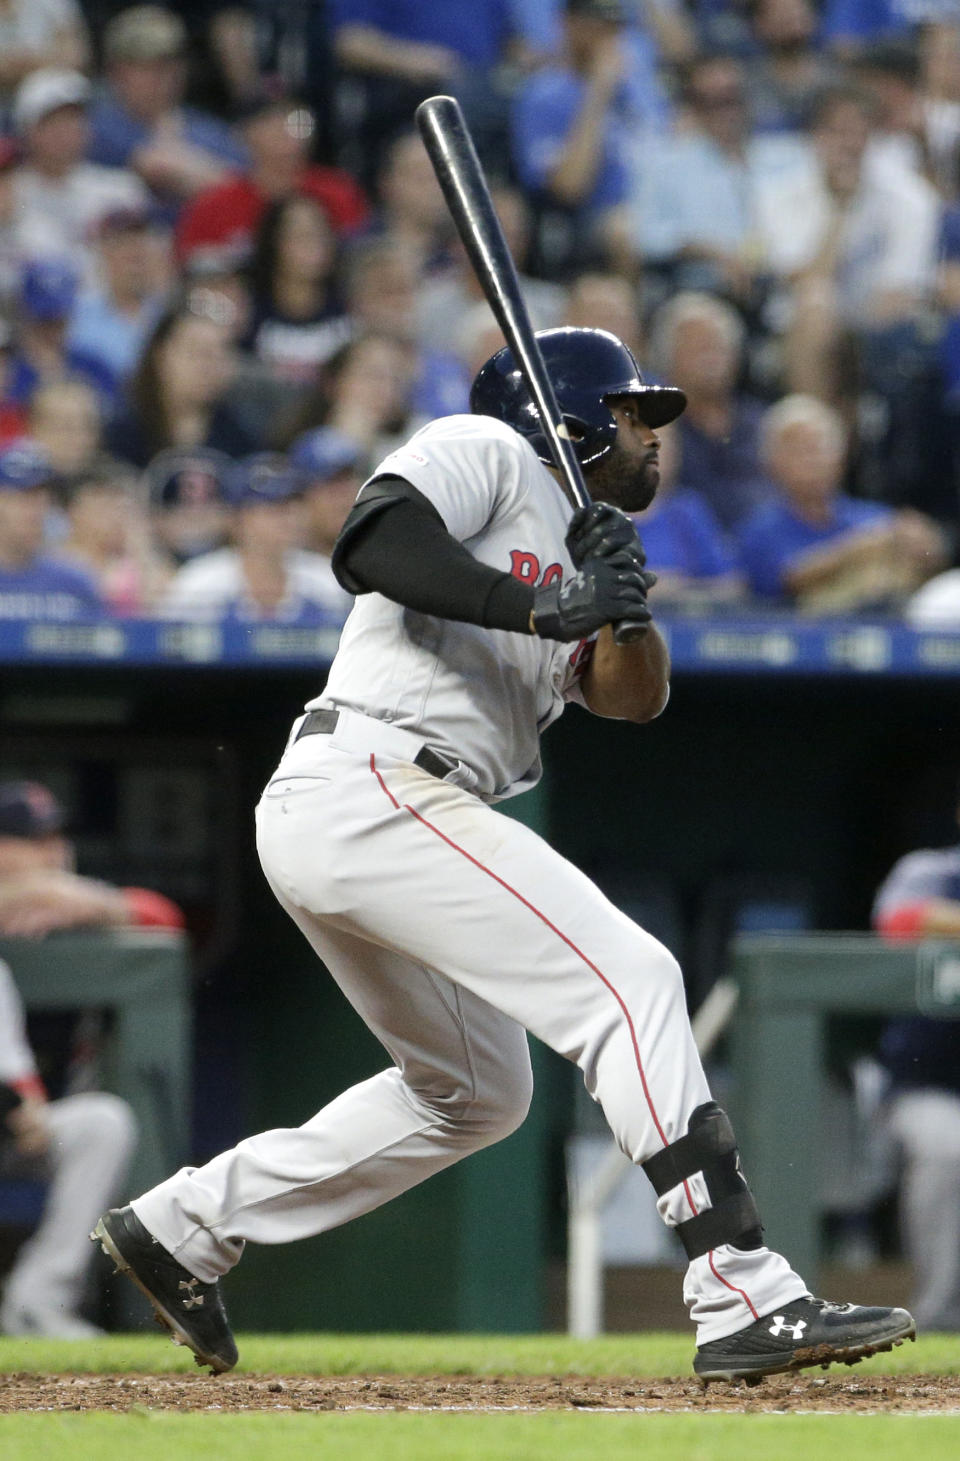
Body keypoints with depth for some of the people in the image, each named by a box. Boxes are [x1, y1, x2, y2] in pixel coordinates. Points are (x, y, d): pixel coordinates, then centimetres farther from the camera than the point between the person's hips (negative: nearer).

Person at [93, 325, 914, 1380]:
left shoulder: (574, 548, 27)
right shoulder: (486, 451, 2)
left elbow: (635, 697, 12)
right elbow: (371, 542, -17)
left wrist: (622, 600, -7)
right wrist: (537, 607, -22)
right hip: (370, 788, -11)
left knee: (478, 1092, 22)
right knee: (629, 978, -17)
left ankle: (182, 1226, 27)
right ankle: (744, 1301, -26)